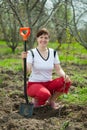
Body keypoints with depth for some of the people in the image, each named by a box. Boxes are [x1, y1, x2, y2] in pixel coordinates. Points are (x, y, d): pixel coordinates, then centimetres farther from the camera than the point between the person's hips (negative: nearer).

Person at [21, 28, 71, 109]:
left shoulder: (53, 53, 4)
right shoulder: (31, 53, -10)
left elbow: (58, 69, 0)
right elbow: (27, 70, -23)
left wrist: (64, 76, -22)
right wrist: (24, 59, -43)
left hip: (48, 84, 5)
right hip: (34, 84, -4)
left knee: (66, 81, -24)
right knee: (45, 94, -39)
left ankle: (51, 100, 1)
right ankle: (36, 100, 0)